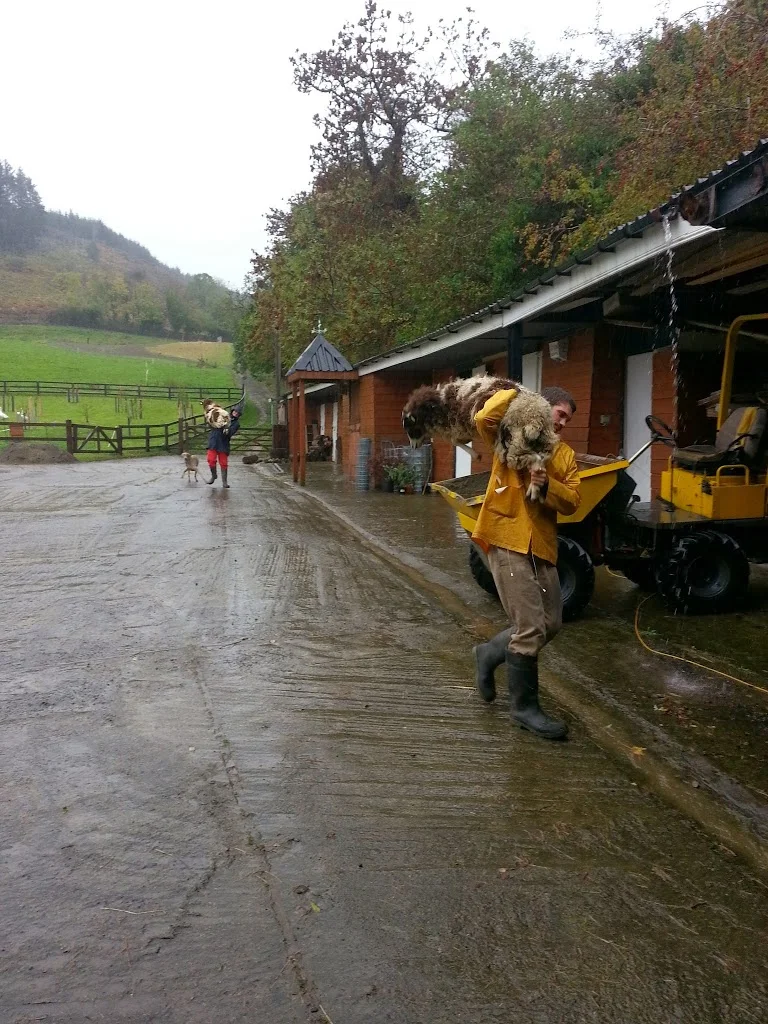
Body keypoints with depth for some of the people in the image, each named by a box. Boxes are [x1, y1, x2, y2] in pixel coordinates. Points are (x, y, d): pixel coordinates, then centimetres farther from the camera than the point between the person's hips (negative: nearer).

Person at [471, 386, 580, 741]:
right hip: (507, 541, -7)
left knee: (550, 624, 14)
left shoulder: (565, 454, 15)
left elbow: (571, 500, 4)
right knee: (531, 627, -7)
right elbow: (484, 419, -20)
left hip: (542, 546, 7)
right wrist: (516, 394, -8)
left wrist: (547, 485, -15)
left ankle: (490, 654, 35)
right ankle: (525, 706, 9)